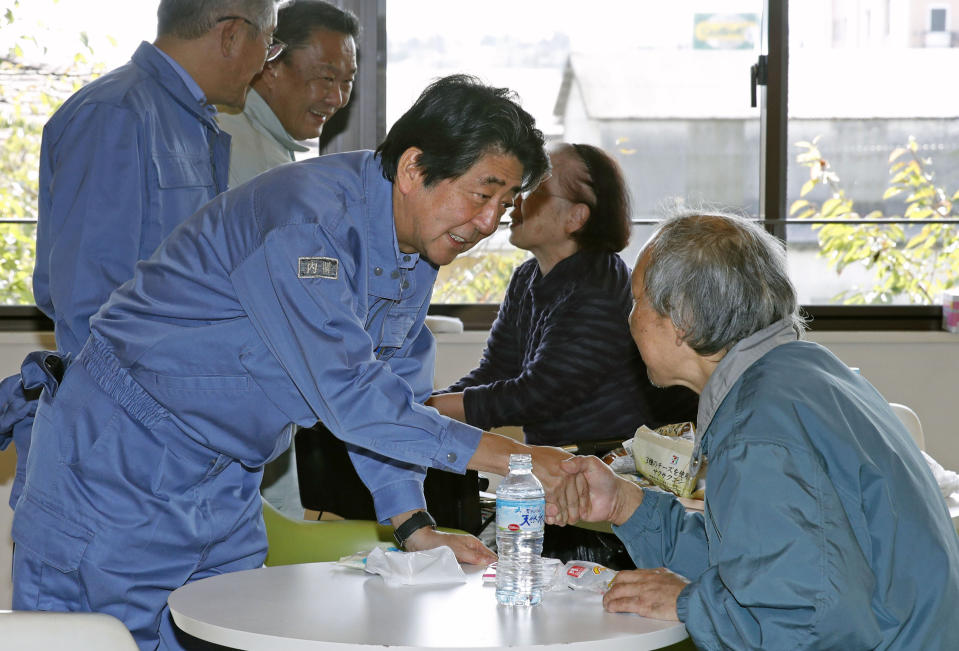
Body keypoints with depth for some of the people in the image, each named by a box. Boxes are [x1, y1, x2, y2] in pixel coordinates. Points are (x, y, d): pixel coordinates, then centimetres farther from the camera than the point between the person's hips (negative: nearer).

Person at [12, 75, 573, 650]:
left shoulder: (421, 250, 2)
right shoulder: (305, 216, -27)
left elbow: (391, 395, 9)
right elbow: (348, 396, -33)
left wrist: (414, 527, -5)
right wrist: (515, 457, -30)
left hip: (228, 484, 8)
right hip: (122, 467, -8)